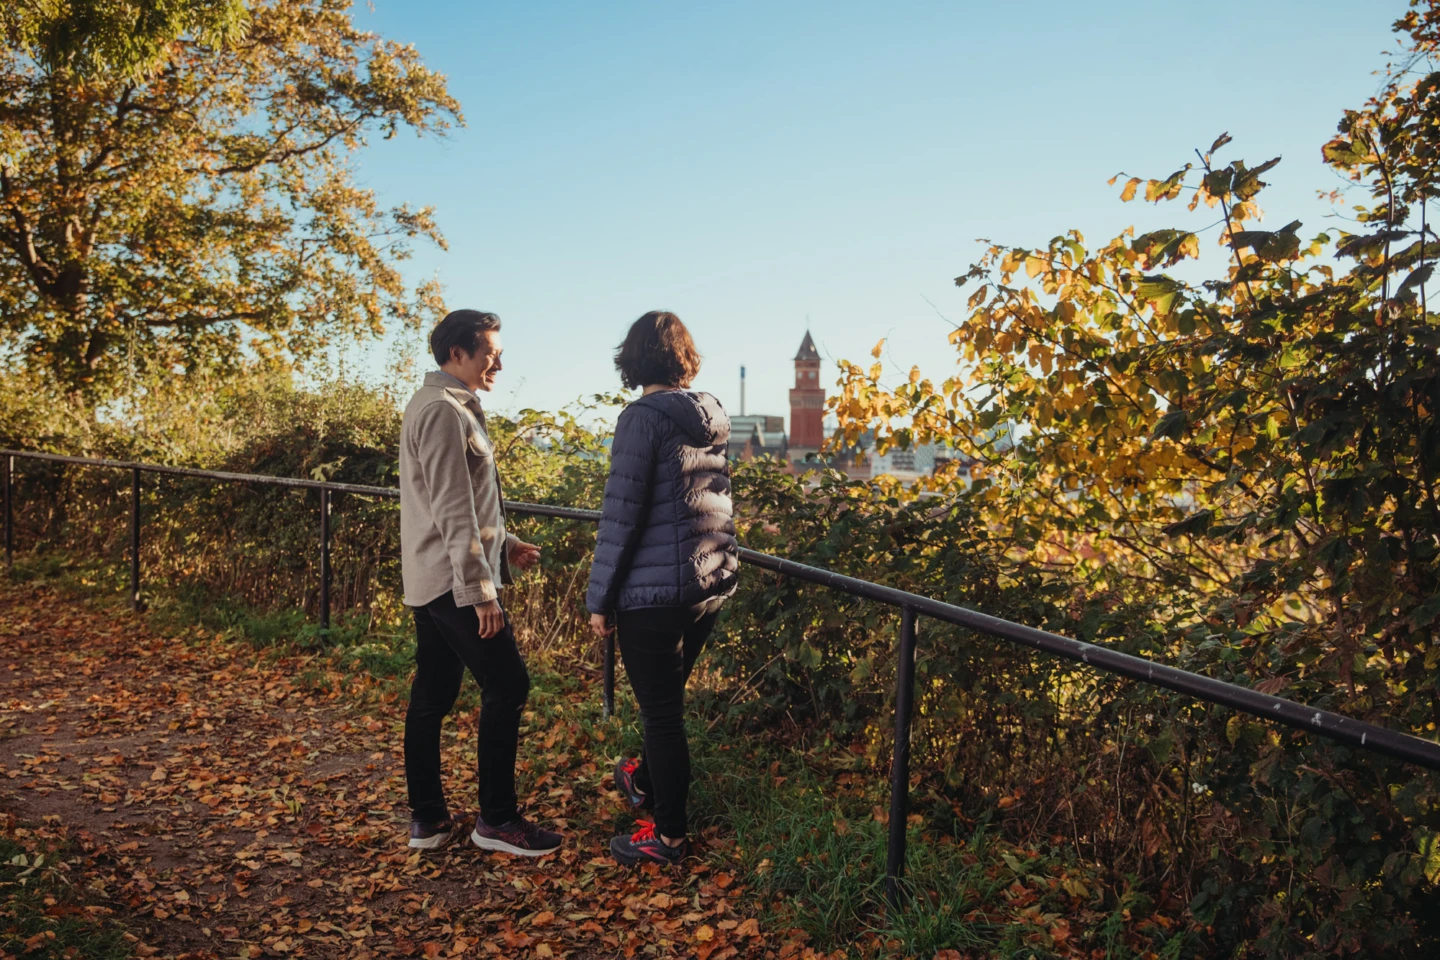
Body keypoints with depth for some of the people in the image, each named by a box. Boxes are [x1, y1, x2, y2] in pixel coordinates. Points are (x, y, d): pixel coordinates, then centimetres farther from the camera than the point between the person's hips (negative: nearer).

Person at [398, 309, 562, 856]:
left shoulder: (443, 406, 18)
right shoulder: (445, 411, -15)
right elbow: (453, 511, -21)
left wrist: (504, 544, 22)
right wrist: (481, 590, -21)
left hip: (430, 583, 11)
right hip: (454, 580, -11)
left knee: (432, 696, 12)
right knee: (507, 687, -5)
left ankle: (427, 819, 20)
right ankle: (496, 819, 4)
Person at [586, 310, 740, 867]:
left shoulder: (642, 418, -14)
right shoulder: (712, 418, 8)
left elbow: (621, 514, -16)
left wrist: (600, 597, -9)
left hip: (655, 591, -7)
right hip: (713, 585, 8)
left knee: (661, 711, 5)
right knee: (667, 698, 25)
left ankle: (669, 836, 18)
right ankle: (645, 782, 46)